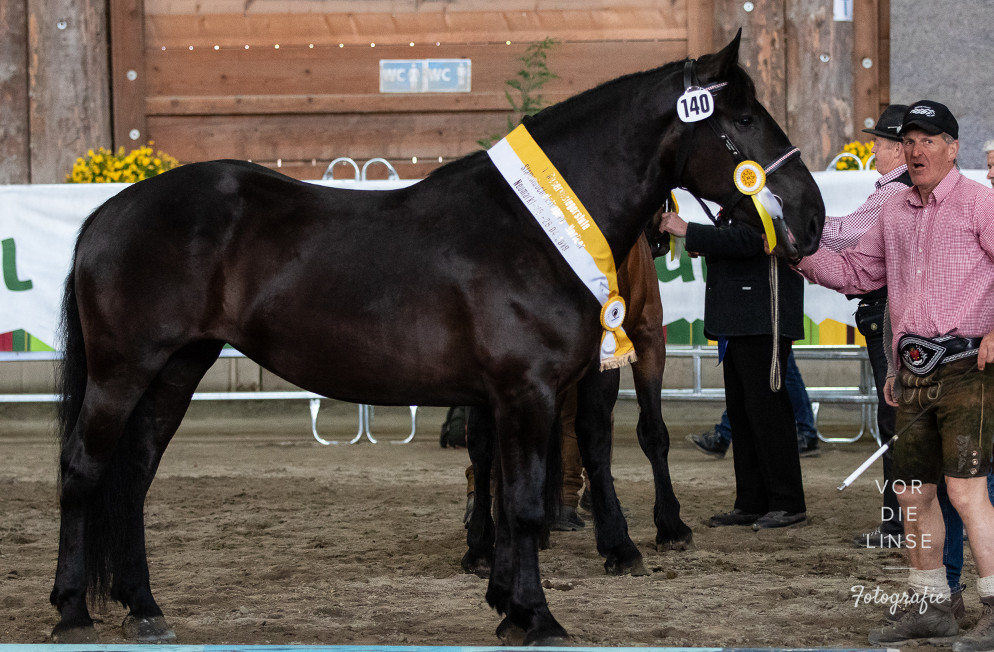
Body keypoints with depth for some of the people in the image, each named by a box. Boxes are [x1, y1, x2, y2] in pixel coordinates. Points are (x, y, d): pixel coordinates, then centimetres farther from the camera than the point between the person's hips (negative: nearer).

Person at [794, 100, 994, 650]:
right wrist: (802, 256, 10)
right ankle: (930, 606, 20)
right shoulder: (895, 212, 17)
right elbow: (856, 271, 25)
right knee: (913, 493, 9)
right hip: (913, 375, 7)